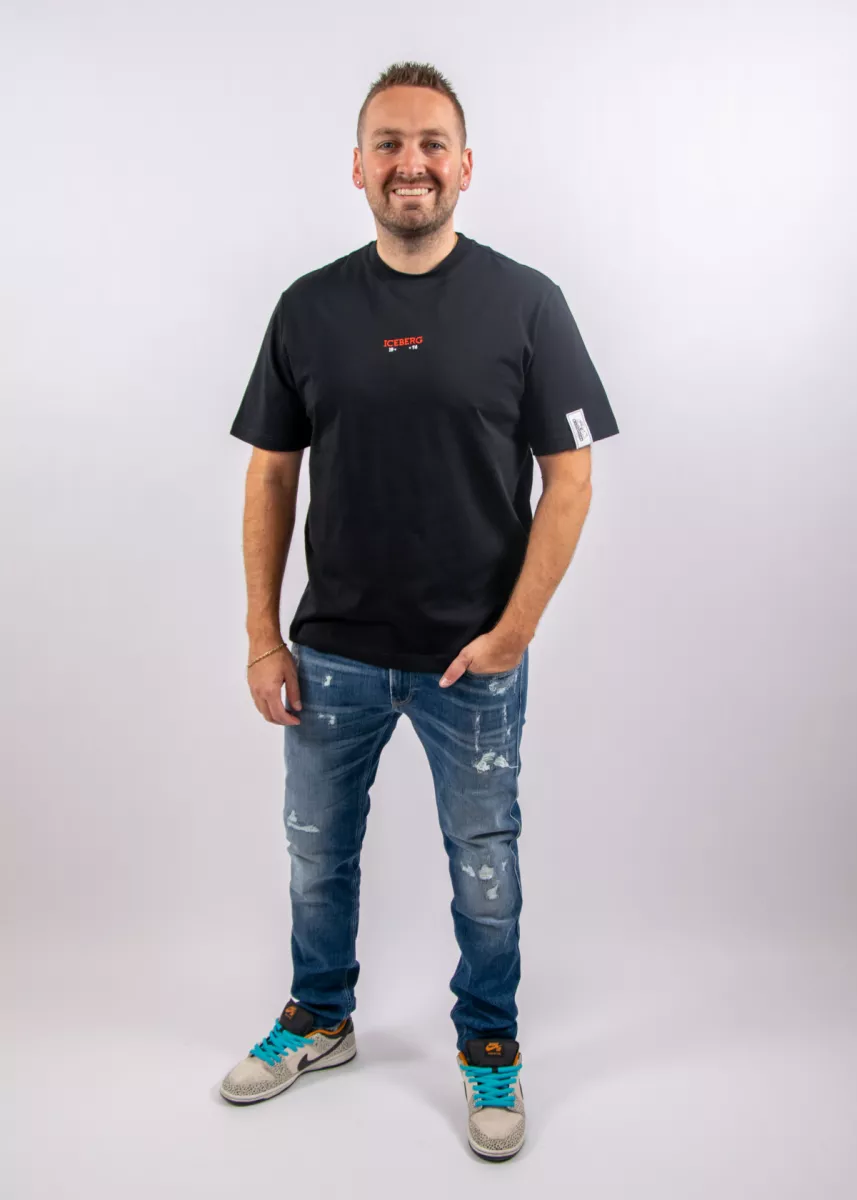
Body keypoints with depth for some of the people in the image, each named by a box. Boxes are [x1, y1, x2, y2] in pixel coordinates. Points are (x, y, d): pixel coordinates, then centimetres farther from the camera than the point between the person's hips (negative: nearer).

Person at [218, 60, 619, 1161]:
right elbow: (271, 476, 4)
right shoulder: (309, 308, 1)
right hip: (333, 651, 3)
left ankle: (490, 1048, 37)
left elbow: (569, 477, -6)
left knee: (484, 866, 13)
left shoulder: (525, 302, -6)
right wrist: (262, 636, 0)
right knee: (318, 850, 18)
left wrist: (515, 630, -12)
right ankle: (320, 1019, 44)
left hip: (474, 657, -2)